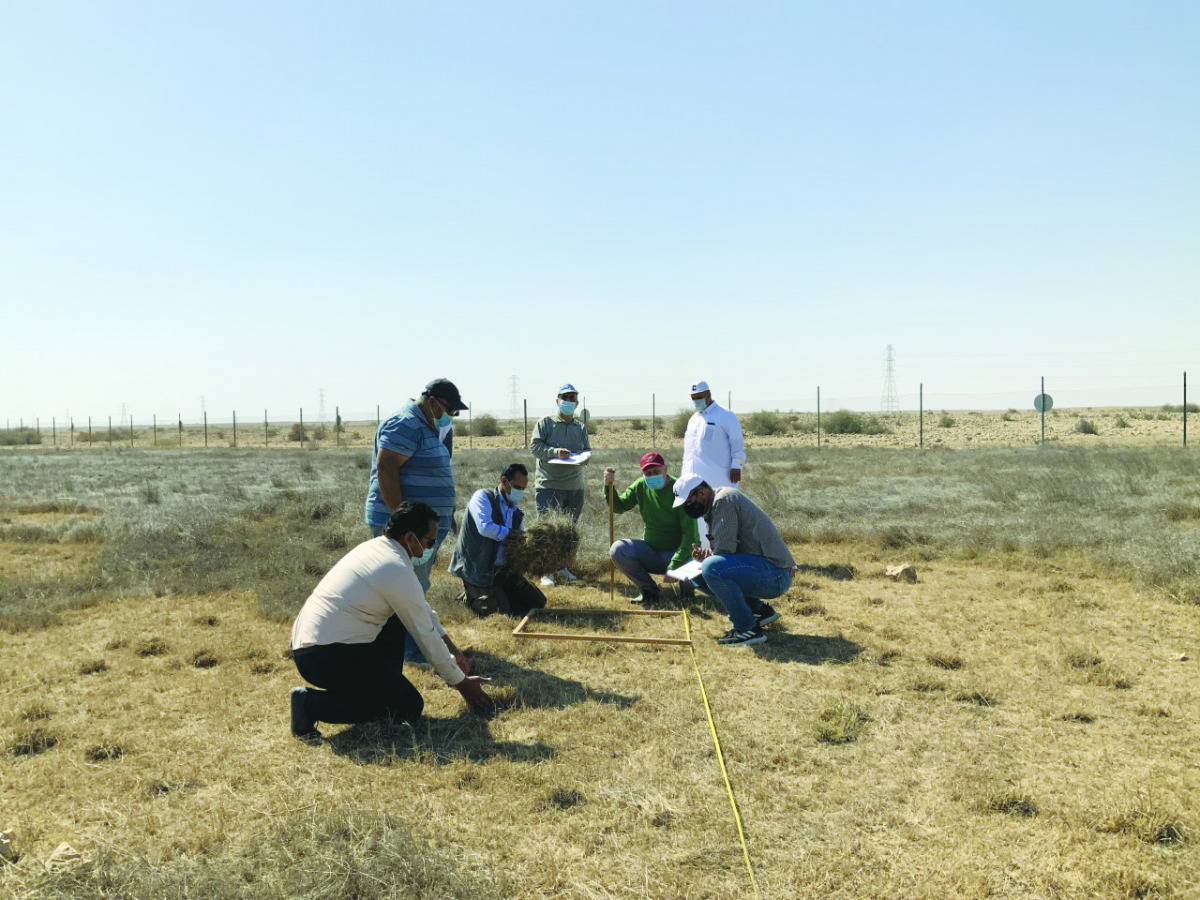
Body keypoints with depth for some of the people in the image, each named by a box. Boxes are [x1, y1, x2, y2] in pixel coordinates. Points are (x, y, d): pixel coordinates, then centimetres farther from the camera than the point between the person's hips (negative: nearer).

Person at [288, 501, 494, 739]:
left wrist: (452, 649, 27)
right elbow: (426, 635, -7)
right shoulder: (398, 572, -17)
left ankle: (387, 686, 18)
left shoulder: (375, 547, 11)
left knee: (398, 614, 19)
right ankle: (312, 703, -10)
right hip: (323, 657, -10)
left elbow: (424, 611, 22)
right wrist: (461, 682, 6)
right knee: (410, 707, -7)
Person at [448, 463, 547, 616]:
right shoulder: (483, 497, -8)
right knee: (498, 610, -19)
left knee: (537, 602, 7)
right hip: (478, 569, -7)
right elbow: (485, 527, -25)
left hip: (503, 569, 7)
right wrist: (515, 533, -16)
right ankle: (469, 596, 10)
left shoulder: (516, 513, 11)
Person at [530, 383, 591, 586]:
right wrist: (554, 452, -21)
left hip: (574, 486, 4)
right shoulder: (545, 423, 3)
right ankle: (546, 572, 0)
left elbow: (588, 451, 12)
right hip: (548, 485, -4)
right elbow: (534, 446, -6)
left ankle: (562, 566, 23)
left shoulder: (581, 428, 16)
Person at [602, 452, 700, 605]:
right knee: (618, 549, -21)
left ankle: (685, 586, 6)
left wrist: (674, 566, -28)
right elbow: (619, 507, 10)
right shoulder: (640, 486, -1)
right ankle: (650, 591, -5)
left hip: (679, 552, -4)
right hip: (650, 550, 4)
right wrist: (609, 486, -10)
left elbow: (690, 533, -20)